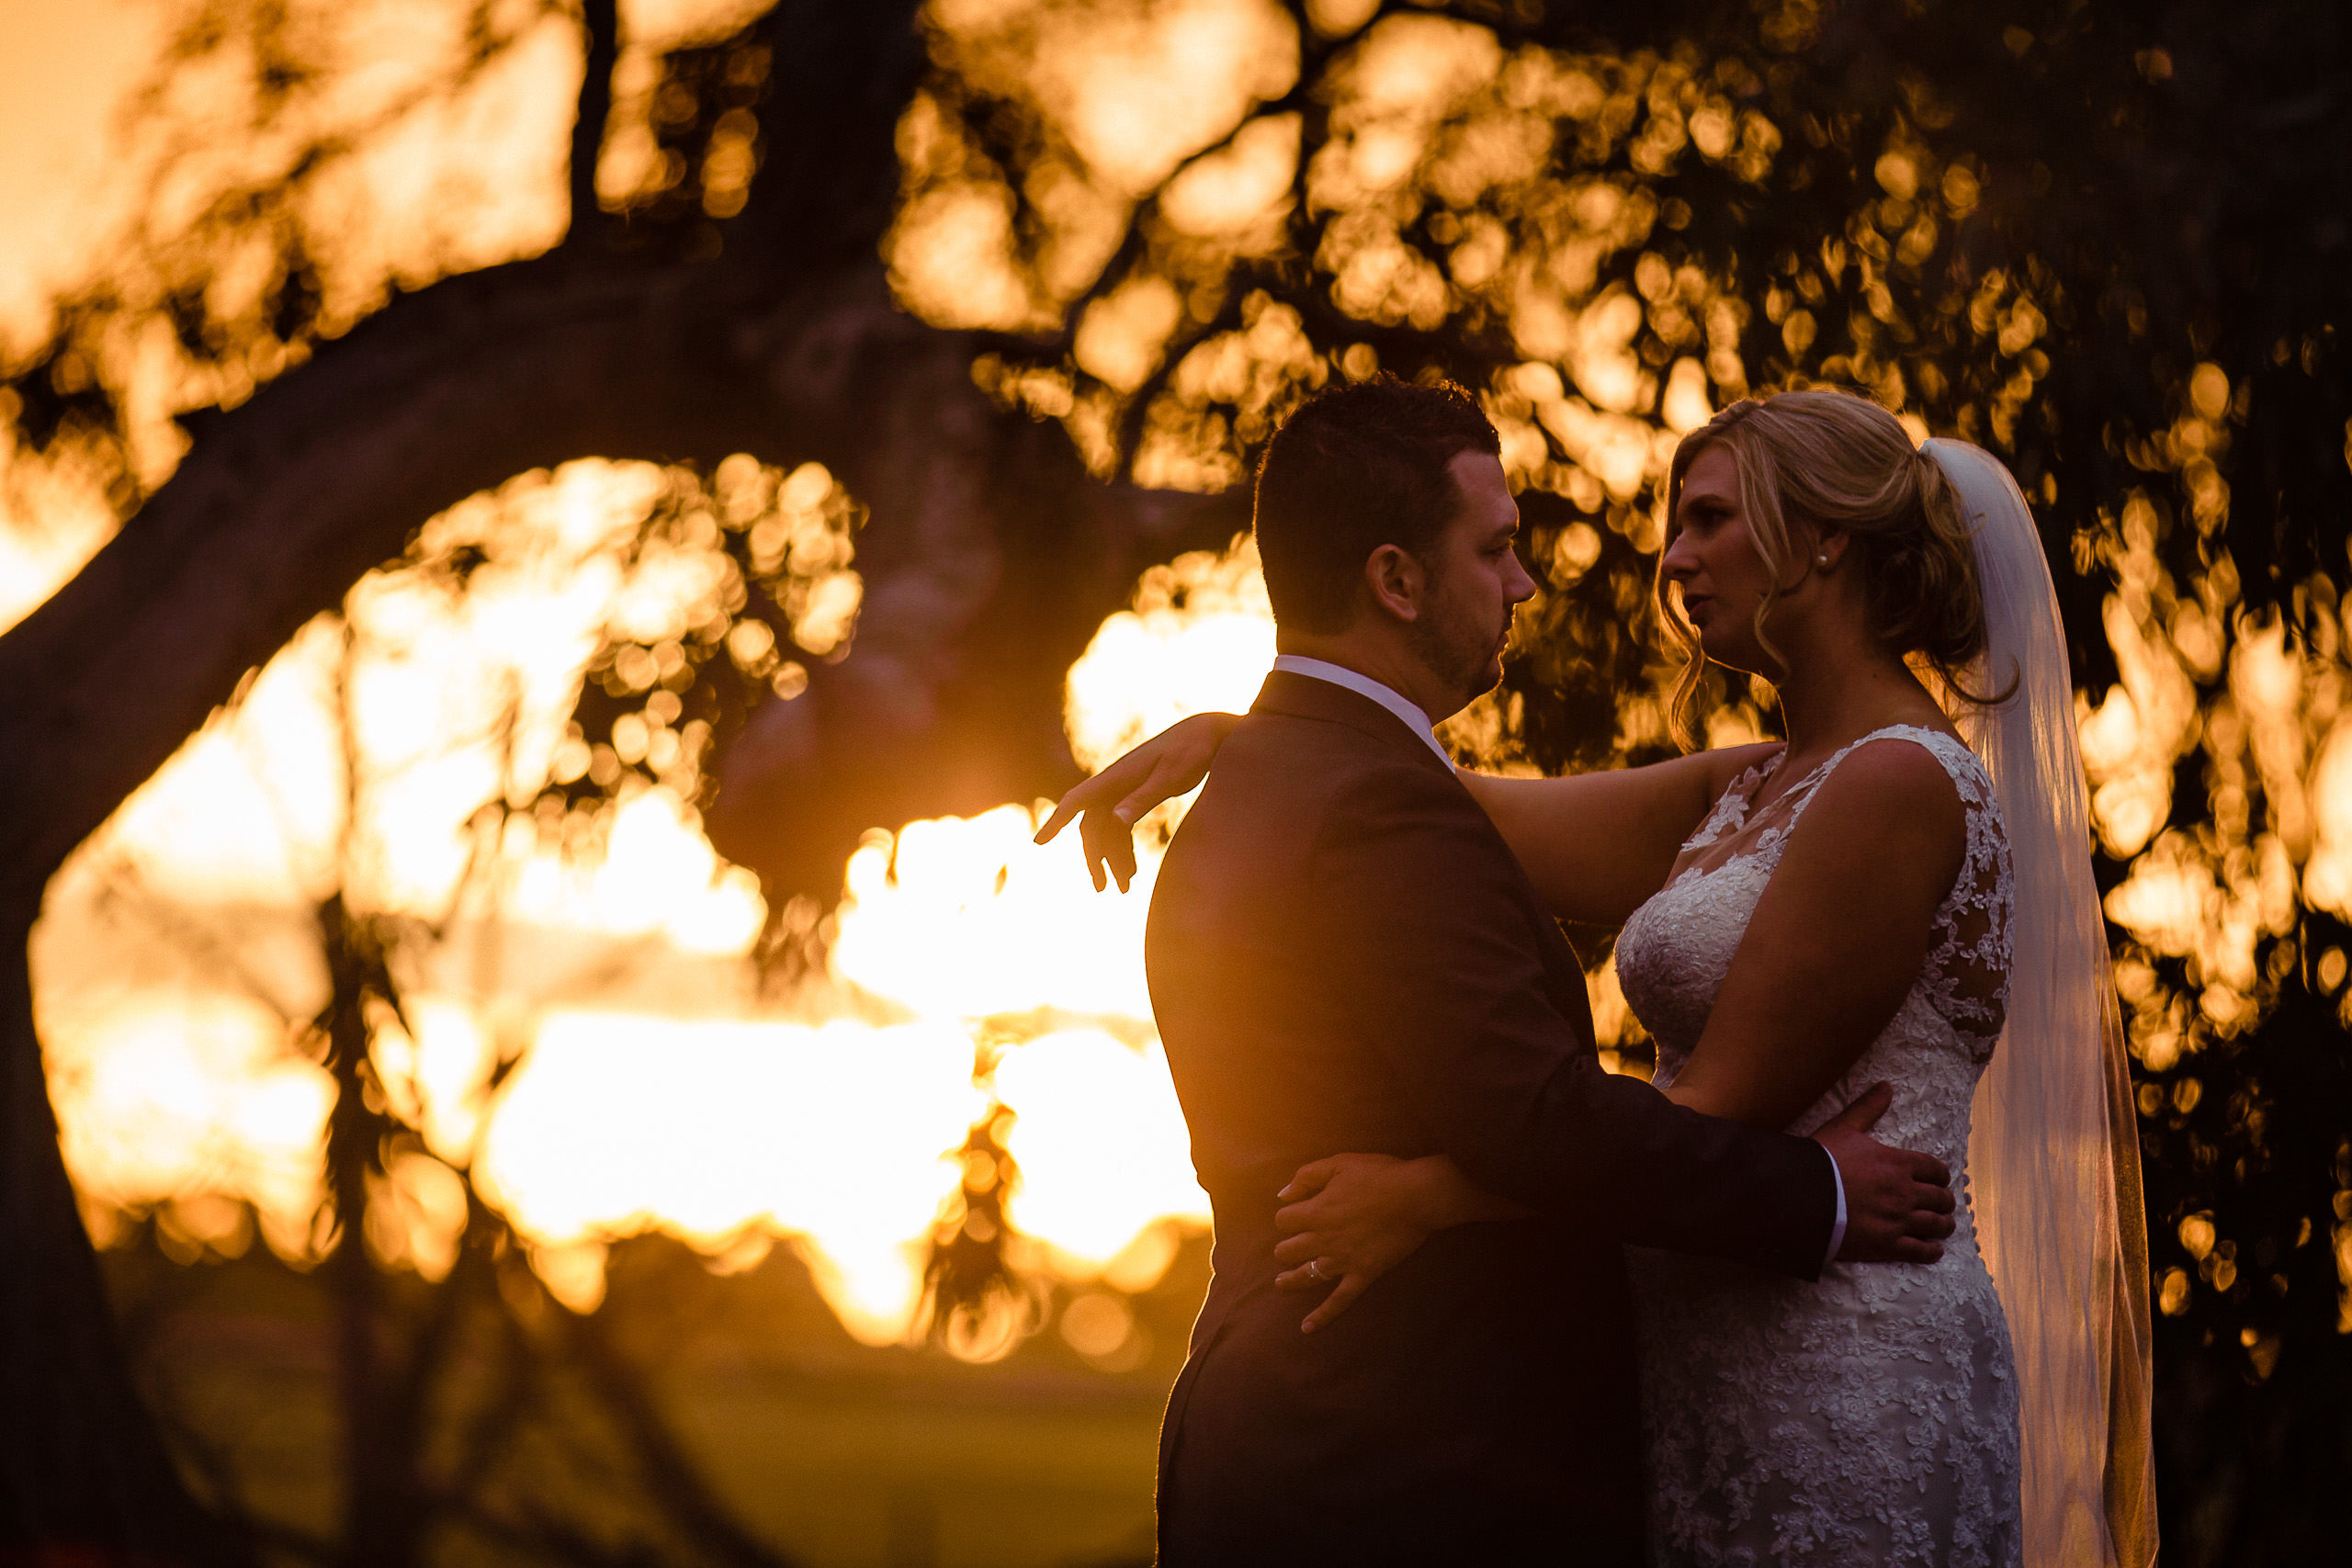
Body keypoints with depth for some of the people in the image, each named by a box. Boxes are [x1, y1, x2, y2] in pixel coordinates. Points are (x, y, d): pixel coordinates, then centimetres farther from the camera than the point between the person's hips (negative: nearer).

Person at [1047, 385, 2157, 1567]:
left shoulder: (1903, 784, -12)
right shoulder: (1742, 801, 17)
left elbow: (1727, 1109, -15)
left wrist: (1432, 1197, -15)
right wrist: (1222, 737, 8)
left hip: (1847, 1406, -9)